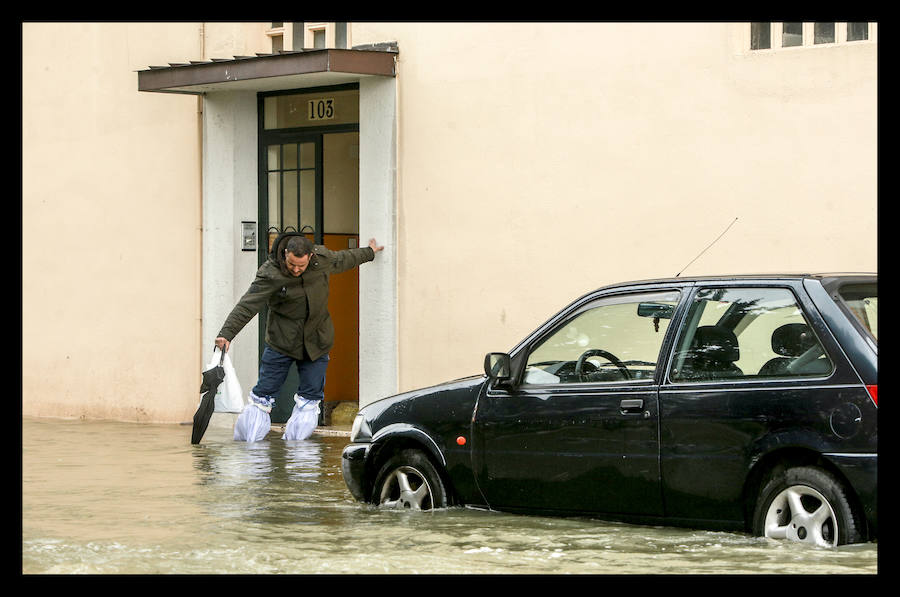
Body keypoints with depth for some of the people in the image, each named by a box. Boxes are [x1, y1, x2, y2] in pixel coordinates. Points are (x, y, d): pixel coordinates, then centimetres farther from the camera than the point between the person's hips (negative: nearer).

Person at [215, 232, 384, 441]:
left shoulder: (323, 258, -8)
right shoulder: (270, 273, -21)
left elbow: (342, 259, 16)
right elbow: (247, 306, -24)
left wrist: (369, 253, 32)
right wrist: (226, 334, -33)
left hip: (316, 344, 3)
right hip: (280, 342, -3)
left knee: (310, 398, 4)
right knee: (264, 395, -1)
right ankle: (246, 441, 11)